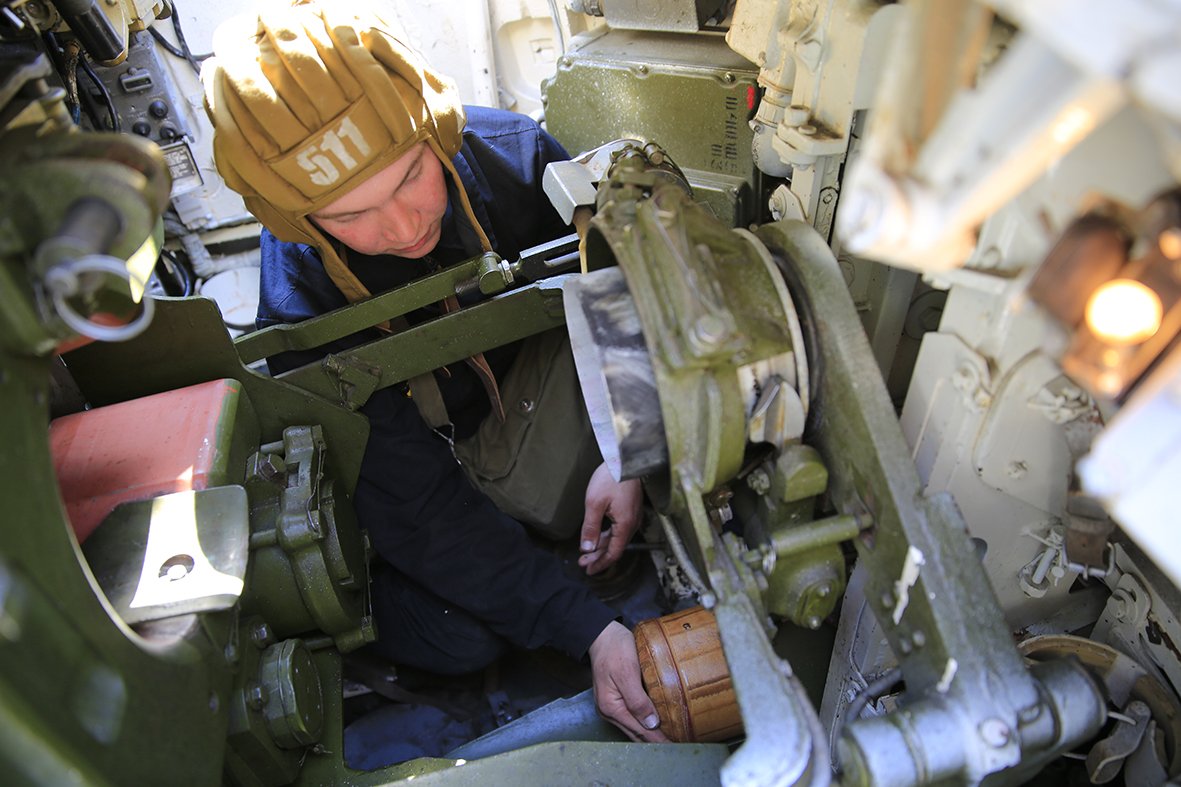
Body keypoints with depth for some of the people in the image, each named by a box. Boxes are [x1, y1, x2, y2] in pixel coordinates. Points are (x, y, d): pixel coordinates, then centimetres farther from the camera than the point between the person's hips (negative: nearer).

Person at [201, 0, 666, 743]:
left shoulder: (512, 153, -26)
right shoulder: (302, 310, -32)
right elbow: (419, 508, -31)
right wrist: (588, 628, -37)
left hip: (528, 392, 4)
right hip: (416, 452, -3)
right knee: (461, 641, -20)